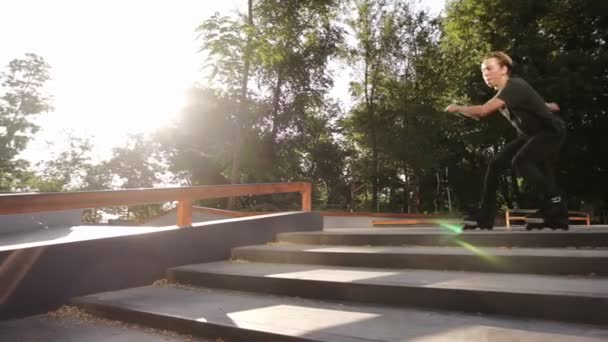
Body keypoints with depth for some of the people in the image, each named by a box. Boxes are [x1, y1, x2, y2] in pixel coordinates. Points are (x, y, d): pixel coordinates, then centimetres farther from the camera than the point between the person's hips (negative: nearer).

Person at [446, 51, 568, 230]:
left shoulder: (514, 86, -28)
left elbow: (482, 111, -39)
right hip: (529, 134, 9)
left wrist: (458, 108, -25)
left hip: (551, 131, -9)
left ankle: (554, 202, -13)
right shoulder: (503, 91, 0)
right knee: (495, 165, -3)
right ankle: (484, 217, 1)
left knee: (520, 161, -32)